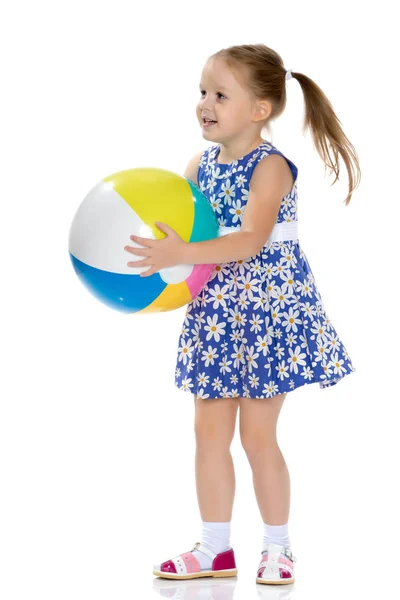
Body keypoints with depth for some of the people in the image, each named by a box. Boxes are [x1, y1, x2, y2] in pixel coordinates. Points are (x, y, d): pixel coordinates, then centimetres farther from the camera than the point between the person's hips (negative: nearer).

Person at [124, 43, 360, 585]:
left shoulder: (270, 166, -16)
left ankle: (278, 548, 15)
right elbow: (172, 223, 11)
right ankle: (215, 548, 18)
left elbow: (252, 240, -30)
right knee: (209, 429, 8)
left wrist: (183, 254, -40)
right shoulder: (201, 164, 4)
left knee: (257, 434, -1)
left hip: (268, 308, -7)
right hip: (215, 309, 7)